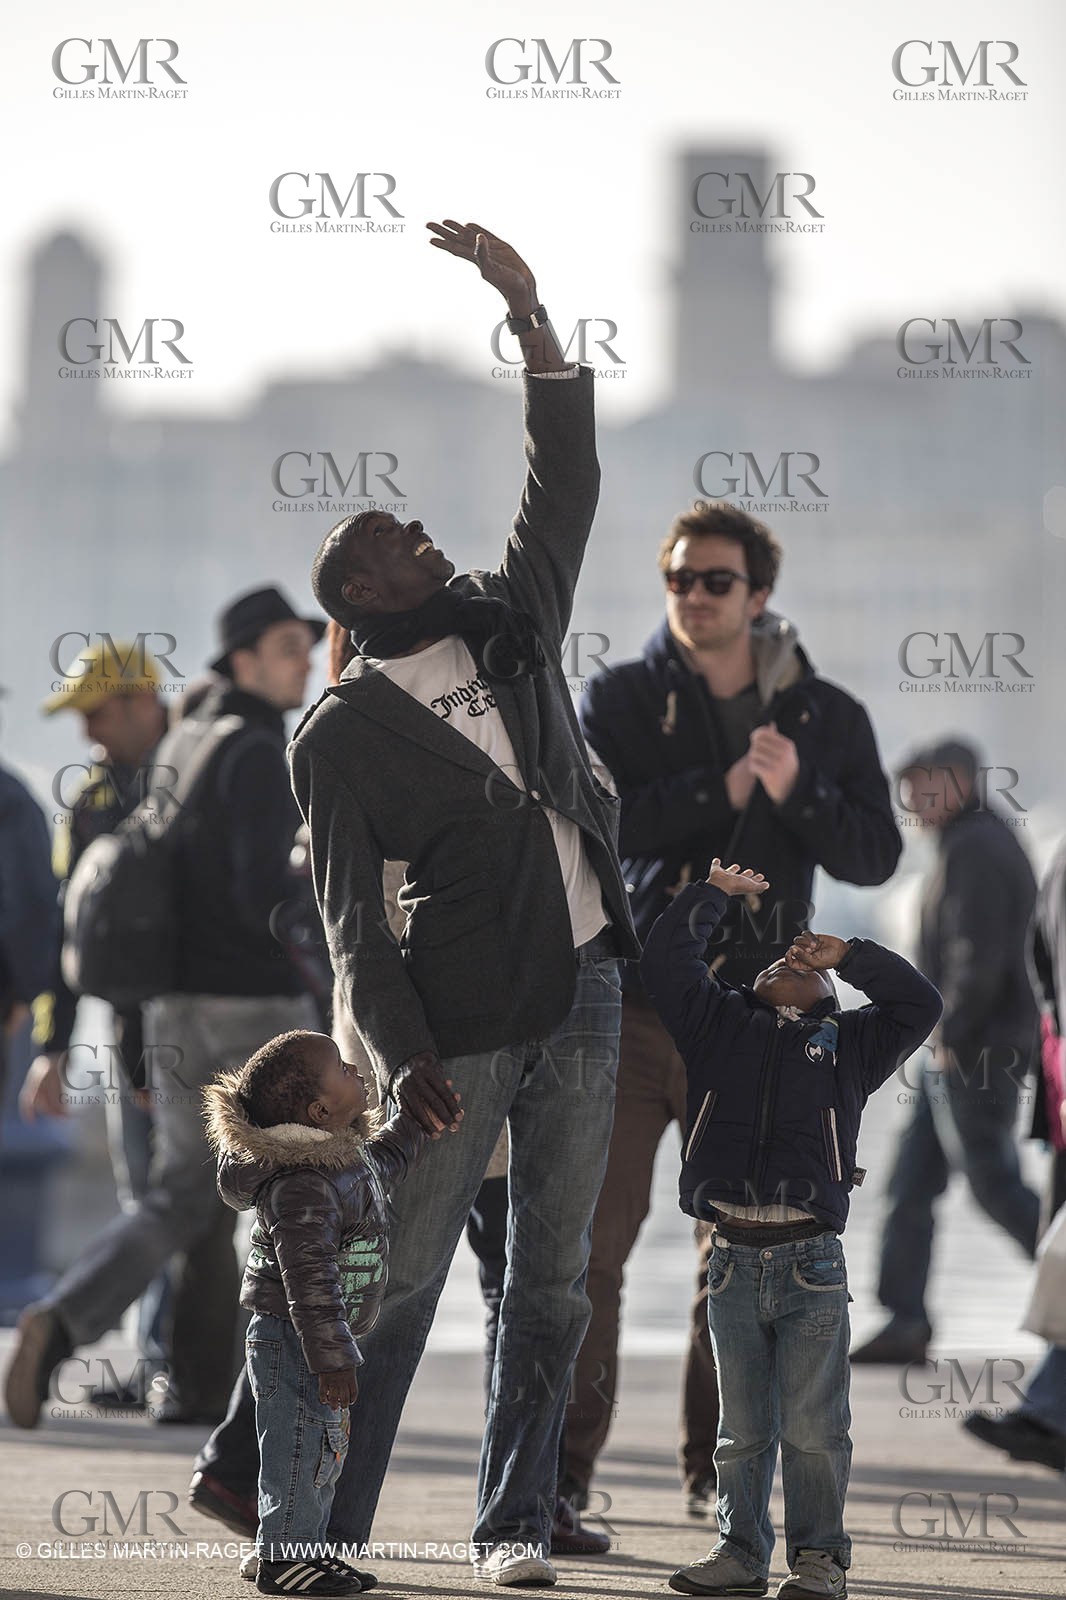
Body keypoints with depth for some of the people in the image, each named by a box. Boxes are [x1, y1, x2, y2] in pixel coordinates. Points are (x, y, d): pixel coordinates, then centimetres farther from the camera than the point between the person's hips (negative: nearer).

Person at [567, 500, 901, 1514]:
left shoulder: (826, 717, 8)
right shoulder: (619, 699, 3)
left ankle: (717, 1469, 18)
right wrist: (722, 791, -19)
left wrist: (798, 792, -18)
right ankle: (565, 1462, -1)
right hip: (628, 1010, -2)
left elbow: (874, 854, -1)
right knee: (589, 1246, -6)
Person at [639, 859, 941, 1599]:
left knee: (812, 1428, -3)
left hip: (812, 1264, -1)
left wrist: (849, 953, 12)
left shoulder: (846, 1041, 16)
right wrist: (713, 893, 17)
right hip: (734, 1256, 1)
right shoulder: (720, 1024, 17)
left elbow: (919, 1005, 10)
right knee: (743, 1428, 6)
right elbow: (665, 962, 14)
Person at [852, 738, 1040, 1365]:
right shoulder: (999, 839, 17)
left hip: (973, 1052, -10)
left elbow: (978, 956, -23)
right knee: (912, 1180, 9)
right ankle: (906, 1319, 8)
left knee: (996, 1184, -7)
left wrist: (950, 1036, -16)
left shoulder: (973, 850, -15)